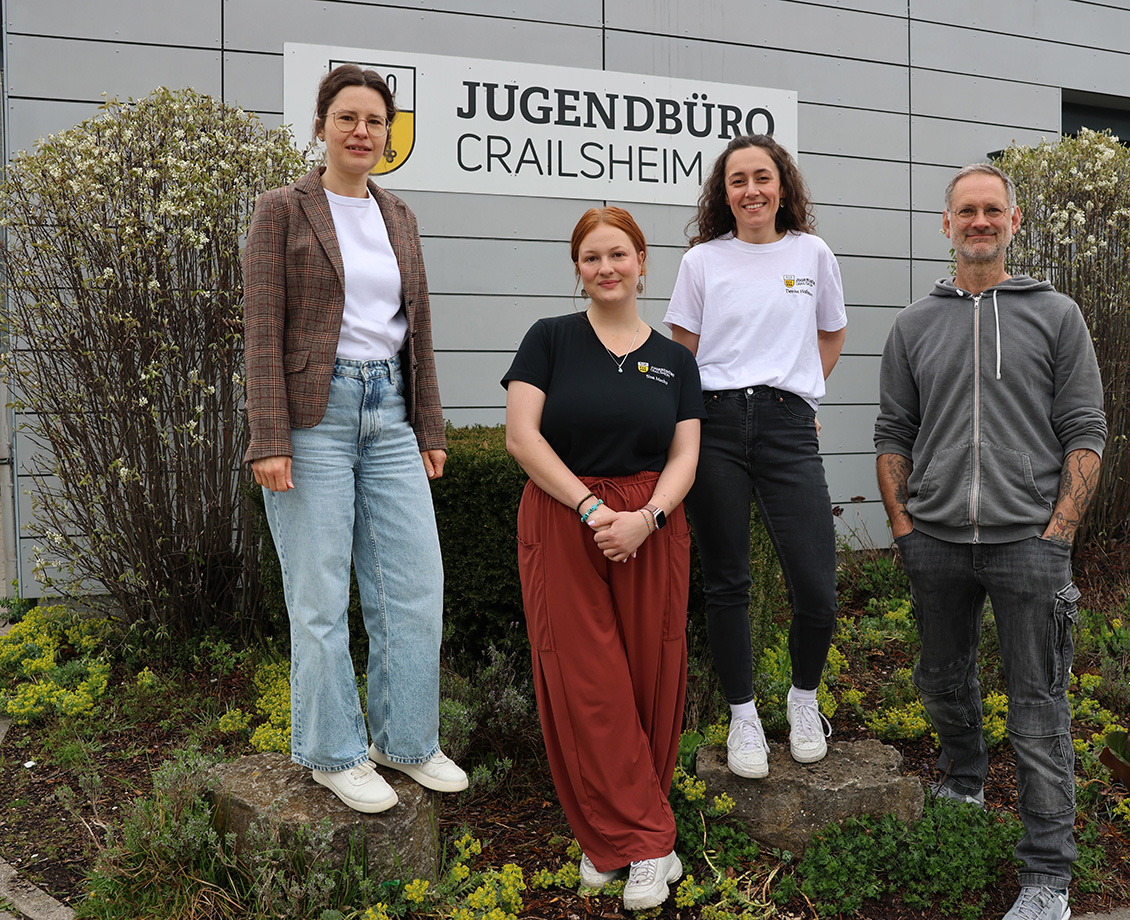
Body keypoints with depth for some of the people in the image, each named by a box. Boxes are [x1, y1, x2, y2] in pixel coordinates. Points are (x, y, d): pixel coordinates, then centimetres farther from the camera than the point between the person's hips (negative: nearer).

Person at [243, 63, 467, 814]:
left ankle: (407, 739, 21)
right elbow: (264, 331, -7)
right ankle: (334, 753, 16)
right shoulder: (283, 211, -2)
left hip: (389, 412, 5)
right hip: (315, 412, -5)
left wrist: (429, 429, 13)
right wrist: (270, 441, -14)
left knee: (416, 582, 5)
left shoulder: (399, 218, 14)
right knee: (321, 594, 1)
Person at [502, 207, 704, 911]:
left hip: (652, 529, 2)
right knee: (585, 685, -3)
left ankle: (614, 837, 20)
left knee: (649, 678, 3)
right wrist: (592, 507, -14)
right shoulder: (550, 339, 4)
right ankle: (645, 842, 11)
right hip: (561, 527, -2)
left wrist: (645, 517, -15)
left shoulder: (675, 359, 10)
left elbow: (685, 457, 4)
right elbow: (522, 435, -6)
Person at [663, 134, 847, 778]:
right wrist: (729, 396, 2)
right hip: (715, 426, 0)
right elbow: (682, 353, 13)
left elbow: (832, 336, 23)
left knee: (817, 590, -7)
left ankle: (804, 697, 21)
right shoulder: (703, 260, 8)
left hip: (788, 427, 0)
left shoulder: (812, 253, 11)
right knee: (726, 582, 4)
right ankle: (744, 717, 20)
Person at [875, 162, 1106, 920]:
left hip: (1028, 540, -3)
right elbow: (894, 433, 11)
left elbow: (1085, 432, 0)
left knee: (1038, 707, 0)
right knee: (944, 681, 18)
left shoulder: (1057, 316, 4)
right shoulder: (915, 325, 10)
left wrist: (1058, 531, -8)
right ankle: (963, 781, 45)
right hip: (935, 543, 3)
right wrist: (903, 524, 3)